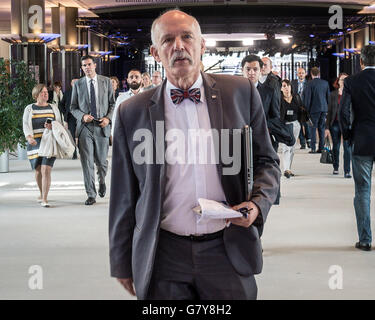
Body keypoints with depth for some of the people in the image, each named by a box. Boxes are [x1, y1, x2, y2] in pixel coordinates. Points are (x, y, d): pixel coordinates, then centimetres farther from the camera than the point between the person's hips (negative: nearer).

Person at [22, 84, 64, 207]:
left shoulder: (53, 108, 12)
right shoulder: (29, 109, 7)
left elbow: (60, 123, 10)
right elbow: (26, 125, -5)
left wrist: (53, 126, -14)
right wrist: (29, 137, -25)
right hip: (35, 142, 1)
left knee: (46, 170, -14)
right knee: (38, 170, 9)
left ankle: (44, 199, -15)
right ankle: (42, 193, 34)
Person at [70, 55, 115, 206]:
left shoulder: (106, 82, 6)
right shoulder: (77, 84, 6)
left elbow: (112, 103, 10)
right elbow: (73, 107, 9)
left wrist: (108, 118, -7)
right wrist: (82, 116, -9)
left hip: (102, 127, 0)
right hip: (85, 127, 0)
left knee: (101, 161, 5)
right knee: (87, 163, -3)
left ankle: (102, 181, 38)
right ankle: (91, 195, 5)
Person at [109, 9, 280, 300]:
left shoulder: (241, 93, 3)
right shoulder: (132, 112, 2)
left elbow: (267, 161, 10)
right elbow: (124, 196, 7)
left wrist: (258, 203, -9)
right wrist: (122, 263, 10)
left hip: (227, 253, 1)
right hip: (162, 259, 0)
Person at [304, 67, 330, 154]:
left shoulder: (310, 83, -9)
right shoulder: (325, 83, 6)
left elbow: (307, 97, -9)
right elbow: (328, 96, 12)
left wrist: (307, 109, -3)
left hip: (314, 108, -5)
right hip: (324, 108, 5)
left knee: (313, 128, -1)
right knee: (321, 128, 10)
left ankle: (313, 148, -6)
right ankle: (321, 147, 10)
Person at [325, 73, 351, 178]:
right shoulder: (333, 94, 6)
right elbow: (329, 111, 7)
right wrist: (327, 127, 3)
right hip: (335, 123, 2)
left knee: (347, 147, -9)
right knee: (336, 146, 11)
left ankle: (347, 171, -6)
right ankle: (335, 168, 28)